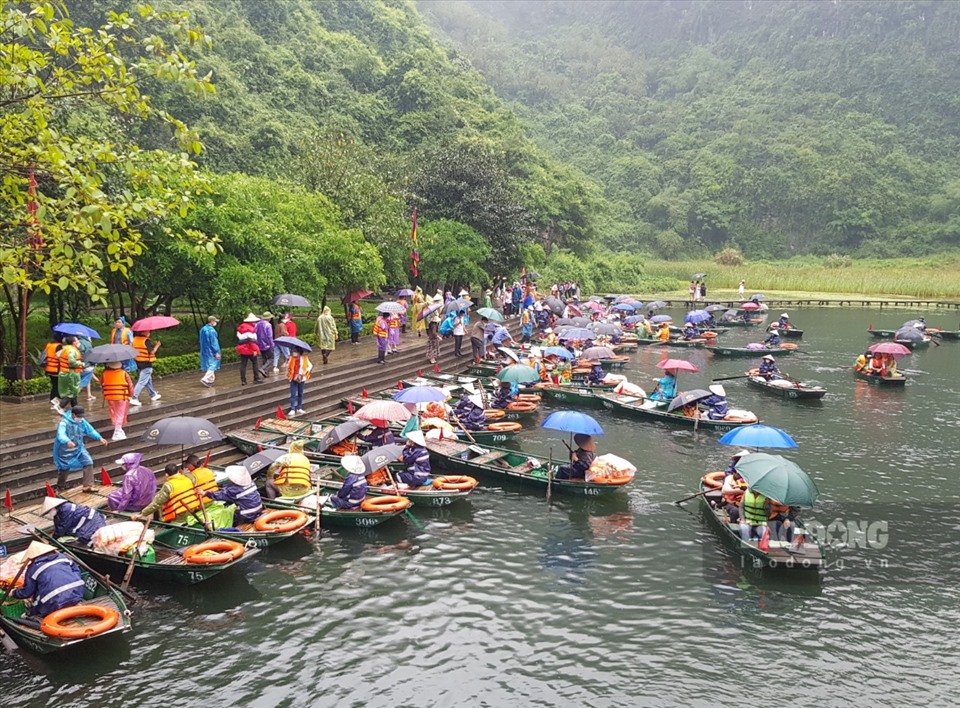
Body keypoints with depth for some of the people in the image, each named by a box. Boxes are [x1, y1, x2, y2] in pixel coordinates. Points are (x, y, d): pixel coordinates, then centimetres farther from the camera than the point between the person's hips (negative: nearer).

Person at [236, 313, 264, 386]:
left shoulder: (240, 327, 12)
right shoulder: (250, 328, -14)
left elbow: (238, 339, 18)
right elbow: (251, 340, -20)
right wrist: (255, 349, -19)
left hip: (242, 349, 7)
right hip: (250, 350, -7)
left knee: (243, 365, 6)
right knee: (255, 363, 5)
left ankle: (243, 380, 6)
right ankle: (257, 378, 5)